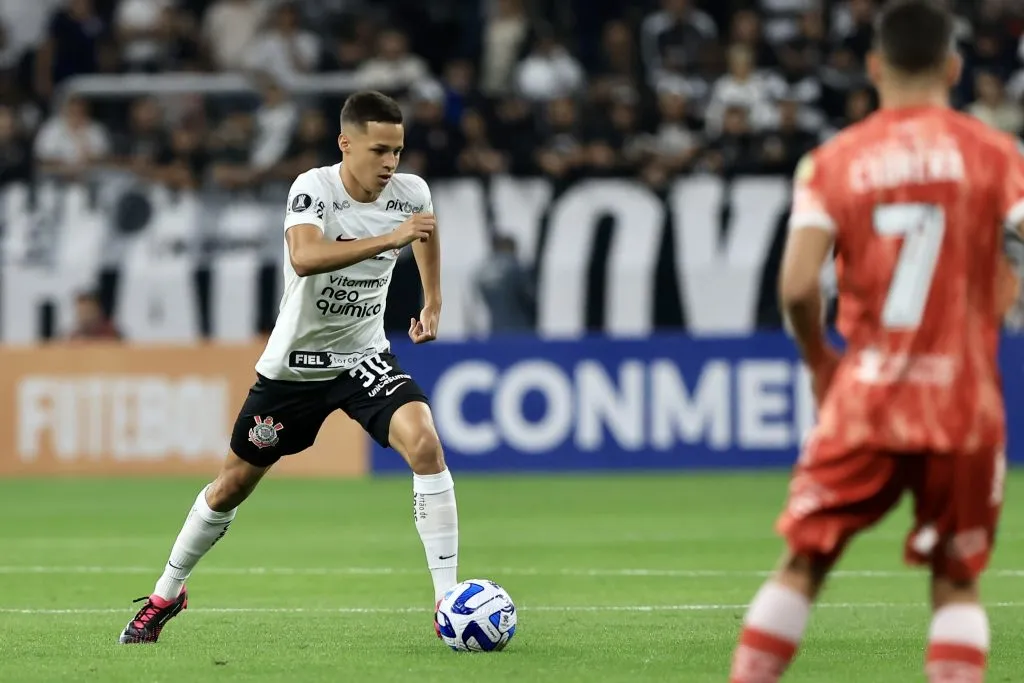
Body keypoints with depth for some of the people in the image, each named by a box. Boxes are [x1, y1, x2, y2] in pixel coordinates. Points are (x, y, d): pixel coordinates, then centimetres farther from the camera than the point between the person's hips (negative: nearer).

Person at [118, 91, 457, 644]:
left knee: (424, 442, -25)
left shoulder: (410, 192, -8)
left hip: (364, 356, 2)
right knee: (233, 483, 11)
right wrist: (389, 237, -50)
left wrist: (433, 303, 16)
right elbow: (304, 257, -43)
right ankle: (166, 594, 34)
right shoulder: (313, 188, -22)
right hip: (294, 363, -2)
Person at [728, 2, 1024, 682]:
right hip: (964, 400, 0)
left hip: (865, 396, 0)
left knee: (803, 563, 9)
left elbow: (797, 285, -9)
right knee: (957, 580, 9)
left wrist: (819, 360, 9)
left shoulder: (833, 161, 1)